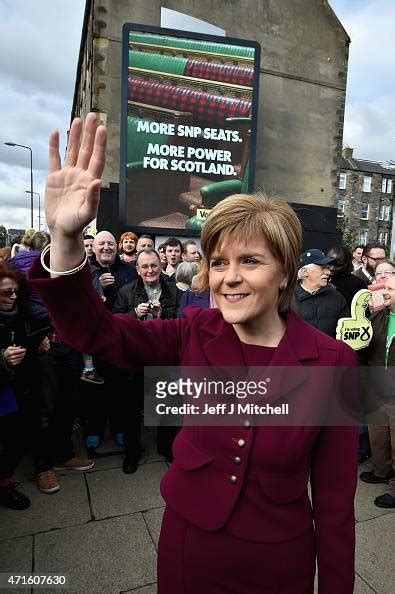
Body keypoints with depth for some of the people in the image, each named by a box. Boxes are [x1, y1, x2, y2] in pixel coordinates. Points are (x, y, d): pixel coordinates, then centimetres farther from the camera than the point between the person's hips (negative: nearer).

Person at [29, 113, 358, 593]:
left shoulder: (331, 361, -18)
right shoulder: (194, 334, -12)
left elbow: (335, 494, -11)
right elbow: (94, 330, -21)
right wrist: (66, 240, -37)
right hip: (185, 549, 2)